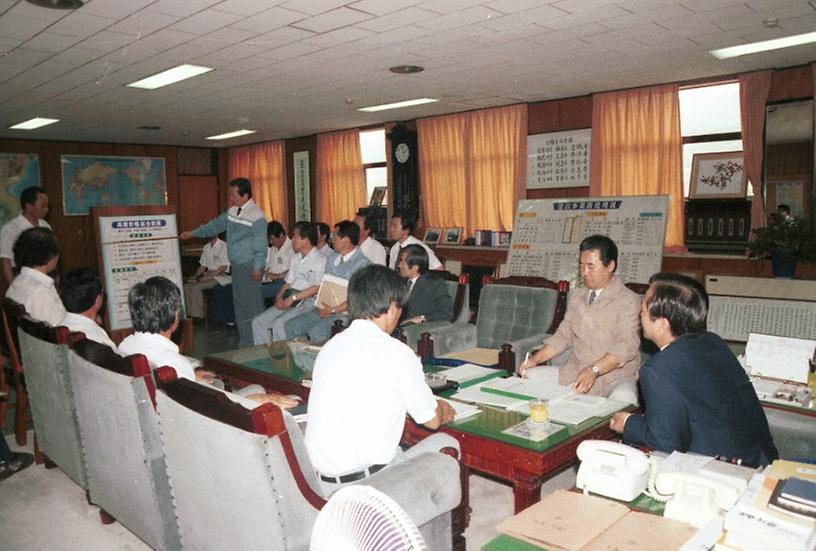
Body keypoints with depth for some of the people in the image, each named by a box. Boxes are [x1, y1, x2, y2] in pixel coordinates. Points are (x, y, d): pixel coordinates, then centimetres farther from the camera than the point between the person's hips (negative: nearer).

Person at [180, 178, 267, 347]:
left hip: (249, 266, -9)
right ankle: (245, 343, 21)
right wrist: (193, 233, 24)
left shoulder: (256, 216, -14)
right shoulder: (232, 211, 11)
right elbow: (216, 225, 23)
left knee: (252, 304, -7)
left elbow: (261, 245, -16)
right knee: (240, 304, 12)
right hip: (237, 264, 9)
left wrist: (257, 268, -18)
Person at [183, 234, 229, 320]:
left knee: (196, 287, -25)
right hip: (208, 274, 7)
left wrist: (208, 277, -19)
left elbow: (223, 268, -15)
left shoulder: (223, 246, -10)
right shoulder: (206, 247, 14)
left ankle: (199, 315, -17)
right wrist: (195, 276, 2)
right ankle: (190, 314, -11)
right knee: (187, 286, -13)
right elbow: (203, 265, 19)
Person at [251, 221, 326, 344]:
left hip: (306, 303, -8)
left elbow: (317, 288, -16)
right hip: (288, 301, 8)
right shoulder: (295, 258, 20)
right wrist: (279, 296, 1)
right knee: (257, 322, -5)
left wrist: (293, 298, -16)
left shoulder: (320, 260, -7)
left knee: (279, 324, -29)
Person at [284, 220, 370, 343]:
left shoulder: (362, 263, -11)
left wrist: (333, 310, -17)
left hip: (344, 313, -8)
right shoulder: (332, 258, 16)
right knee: (291, 326, -7)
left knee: (316, 333, -30)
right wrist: (320, 304, -1)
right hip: (325, 310, 8)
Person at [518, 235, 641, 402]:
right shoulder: (577, 297, 15)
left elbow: (626, 347, -17)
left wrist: (593, 370, -30)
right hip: (574, 372, 6)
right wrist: (535, 359, 0)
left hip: (615, 377, -6)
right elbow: (563, 336, 15)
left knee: (622, 398, -37)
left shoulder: (628, 301, -7)